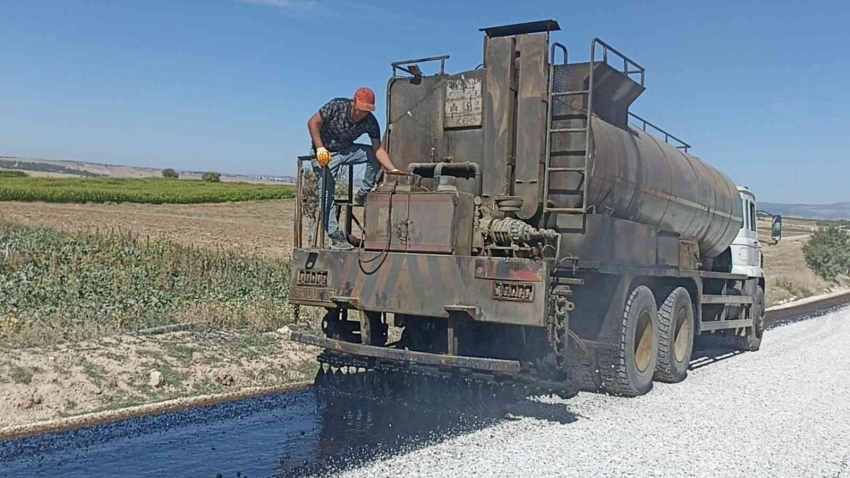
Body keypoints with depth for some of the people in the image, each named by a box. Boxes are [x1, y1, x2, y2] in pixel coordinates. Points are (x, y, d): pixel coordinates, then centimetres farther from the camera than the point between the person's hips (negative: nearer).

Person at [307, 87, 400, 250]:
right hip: (325, 153, -3)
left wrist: (393, 170, -32)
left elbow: (378, 149, -19)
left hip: (346, 150, 3)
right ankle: (336, 237, -8)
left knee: (374, 155, -20)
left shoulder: (370, 122, -17)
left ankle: (363, 195, -5)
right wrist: (320, 148, -28)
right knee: (326, 193, -12)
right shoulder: (336, 106, -24)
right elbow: (313, 123, -18)